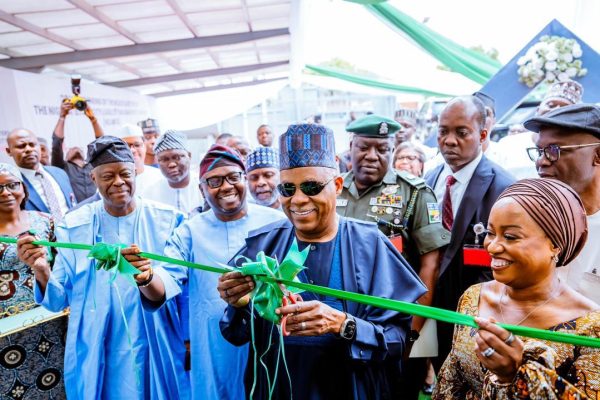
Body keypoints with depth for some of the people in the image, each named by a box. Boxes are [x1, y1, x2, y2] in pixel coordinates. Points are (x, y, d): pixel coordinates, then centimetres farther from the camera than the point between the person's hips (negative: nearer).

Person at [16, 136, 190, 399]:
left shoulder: (167, 219, -8)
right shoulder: (74, 225, -3)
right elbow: (60, 299, -3)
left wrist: (190, 338, -9)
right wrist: (41, 270, -19)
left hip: (158, 351, -1)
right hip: (95, 356, 1)